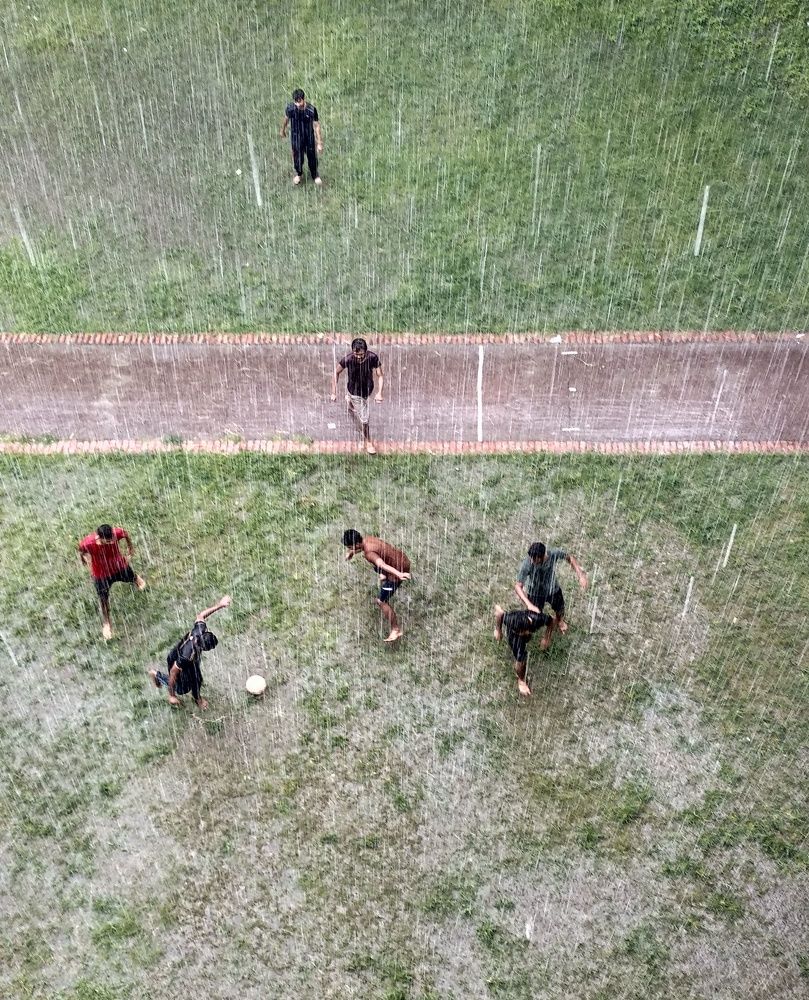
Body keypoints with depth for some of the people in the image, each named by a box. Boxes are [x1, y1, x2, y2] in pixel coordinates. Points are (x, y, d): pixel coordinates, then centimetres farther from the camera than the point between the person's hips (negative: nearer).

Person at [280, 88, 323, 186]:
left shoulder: (311, 109, -27)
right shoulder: (290, 108, -23)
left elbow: (316, 126, -17)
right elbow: (286, 119, -1)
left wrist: (319, 143, -15)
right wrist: (282, 130, 16)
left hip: (309, 137, -1)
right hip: (296, 137, 1)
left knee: (312, 157, 17)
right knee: (297, 157, 15)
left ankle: (315, 175, 46)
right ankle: (299, 174, 48)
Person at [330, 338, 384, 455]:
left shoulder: (373, 357, -29)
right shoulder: (347, 359, -32)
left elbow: (381, 375, -20)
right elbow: (336, 373, -15)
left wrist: (379, 393, -33)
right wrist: (334, 393, -13)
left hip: (368, 390, 3)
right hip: (355, 392, -3)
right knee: (364, 419, 2)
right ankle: (367, 441, 29)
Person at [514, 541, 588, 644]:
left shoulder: (554, 554, -35)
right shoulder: (527, 564, -41)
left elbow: (570, 558, -13)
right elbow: (518, 586, -36)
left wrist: (580, 575, -23)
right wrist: (529, 604, -48)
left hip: (553, 589, 3)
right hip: (535, 593, -3)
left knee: (560, 609, 28)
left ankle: (559, 622, 65)